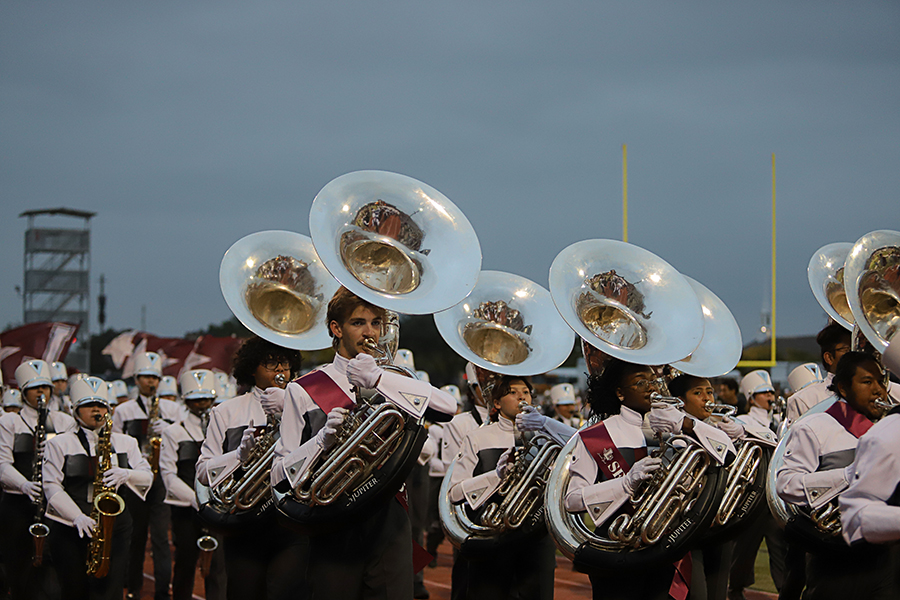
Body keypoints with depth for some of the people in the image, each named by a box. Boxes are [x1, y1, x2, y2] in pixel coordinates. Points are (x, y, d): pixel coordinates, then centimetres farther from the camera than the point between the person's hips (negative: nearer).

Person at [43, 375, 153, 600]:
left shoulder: (125, 443, 16)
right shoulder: (60, 444, 7)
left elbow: (147, 477, 9)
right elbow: (52, 487, -2)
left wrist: (127, 475, -14)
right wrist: (77, 517, -17)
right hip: (70, 531, -1)